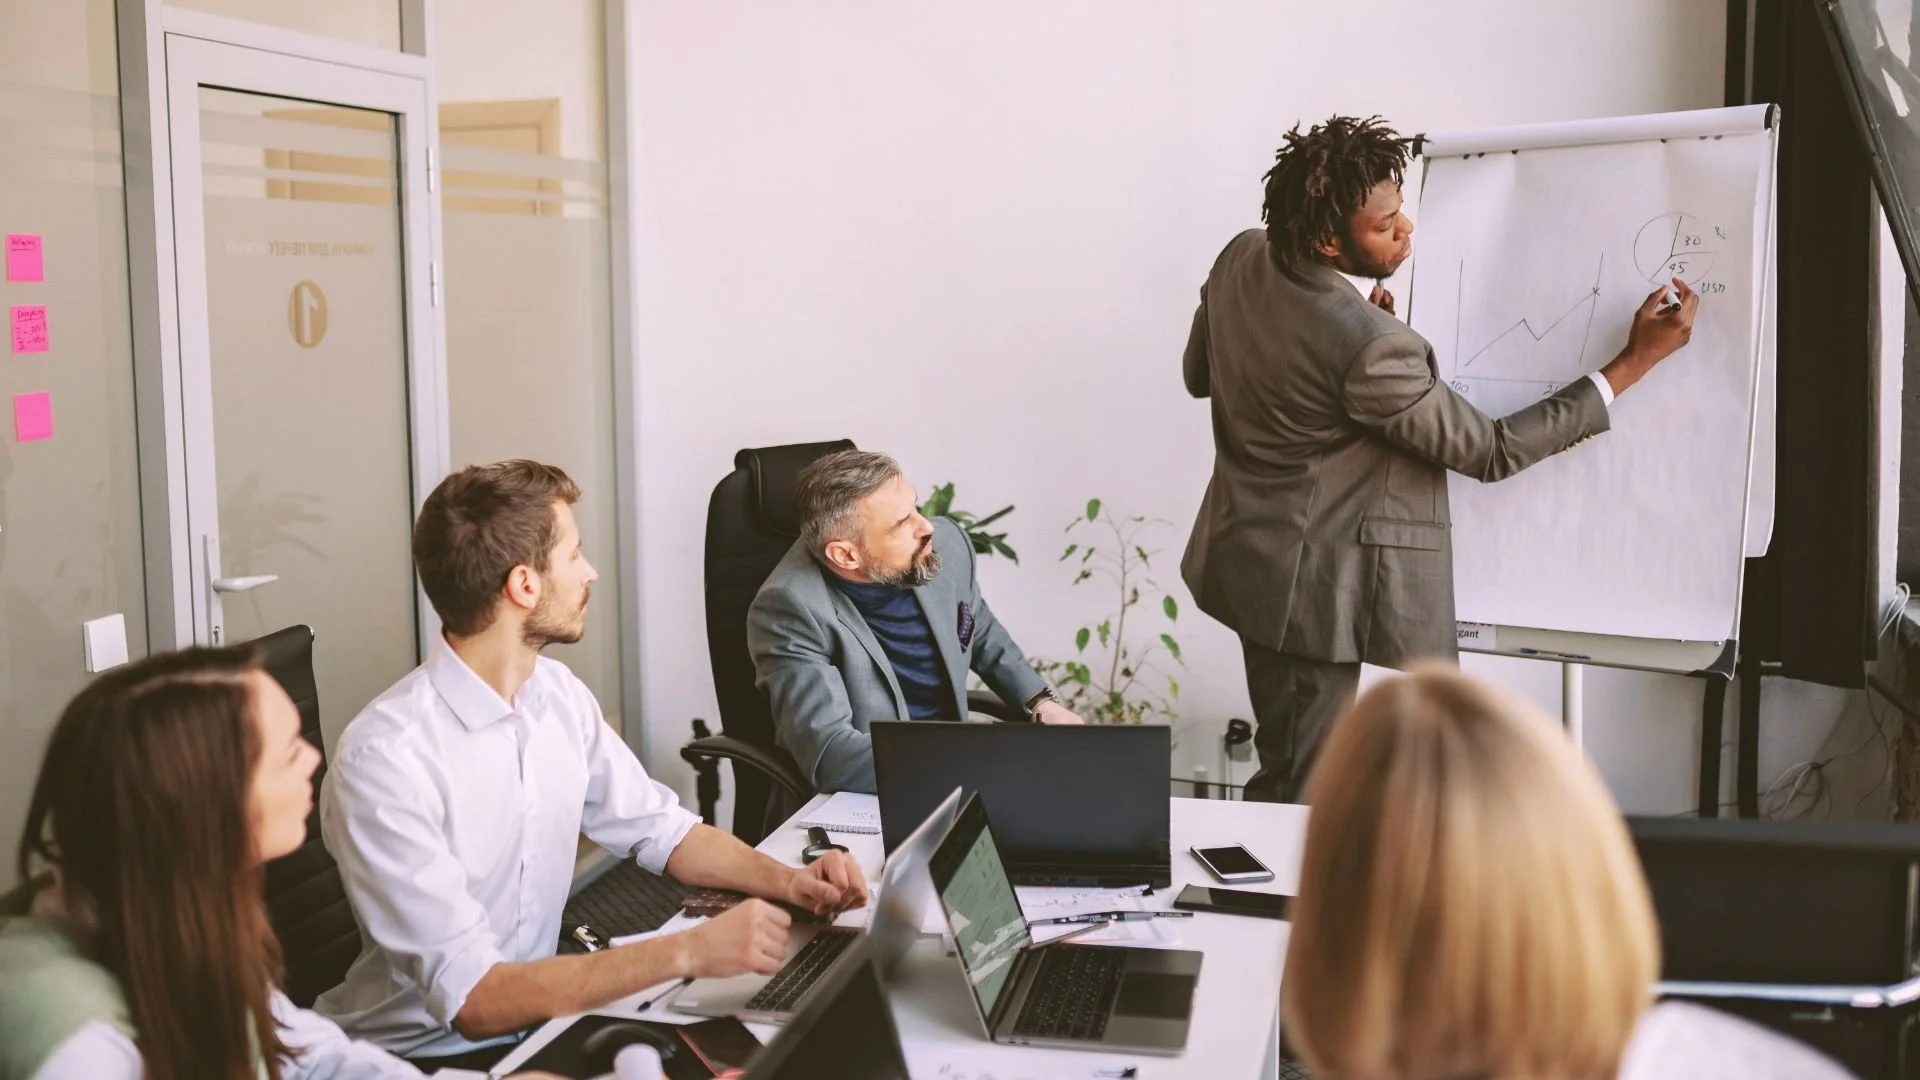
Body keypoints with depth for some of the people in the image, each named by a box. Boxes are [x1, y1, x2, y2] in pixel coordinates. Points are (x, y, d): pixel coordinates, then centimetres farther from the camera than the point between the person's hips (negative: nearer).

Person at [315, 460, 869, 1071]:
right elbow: (473, 997, -27)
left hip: (537, 1015, 7)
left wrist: (787, 881, -6)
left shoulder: (560, 694, -1)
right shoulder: (385, 758, -24)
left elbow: (658, 829, 11)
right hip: (424, 1054, -7)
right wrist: (688, 953, -31)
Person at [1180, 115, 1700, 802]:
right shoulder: (1371, 350, -29)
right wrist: (1636, 359, -16)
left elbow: (1200, 374, 14)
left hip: (1249, 559, 9)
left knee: (1286, 765, 22)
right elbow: (1490, 451, -18)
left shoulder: (1240, 259, -5)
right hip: (1314, 590, -9)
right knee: (1301, 793, 5)